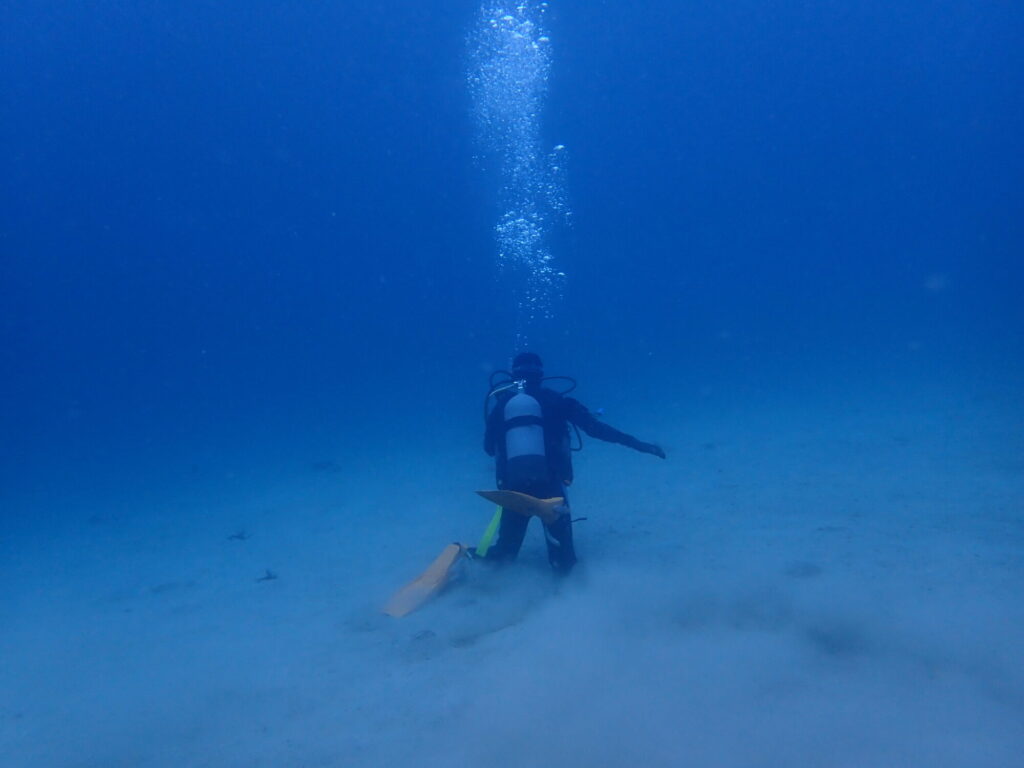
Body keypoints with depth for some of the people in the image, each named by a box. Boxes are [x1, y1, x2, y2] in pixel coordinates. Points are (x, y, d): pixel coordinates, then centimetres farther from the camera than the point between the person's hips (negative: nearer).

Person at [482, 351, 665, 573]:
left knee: (505, 553, 16)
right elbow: (595, 428, -2)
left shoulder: (500, 404, 6)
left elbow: (488, 447, 14)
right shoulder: (555, 400, 2)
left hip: (513, 487, 2)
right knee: (563, 562, 11)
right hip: (549, 485, -1)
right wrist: (637, 444, 2)